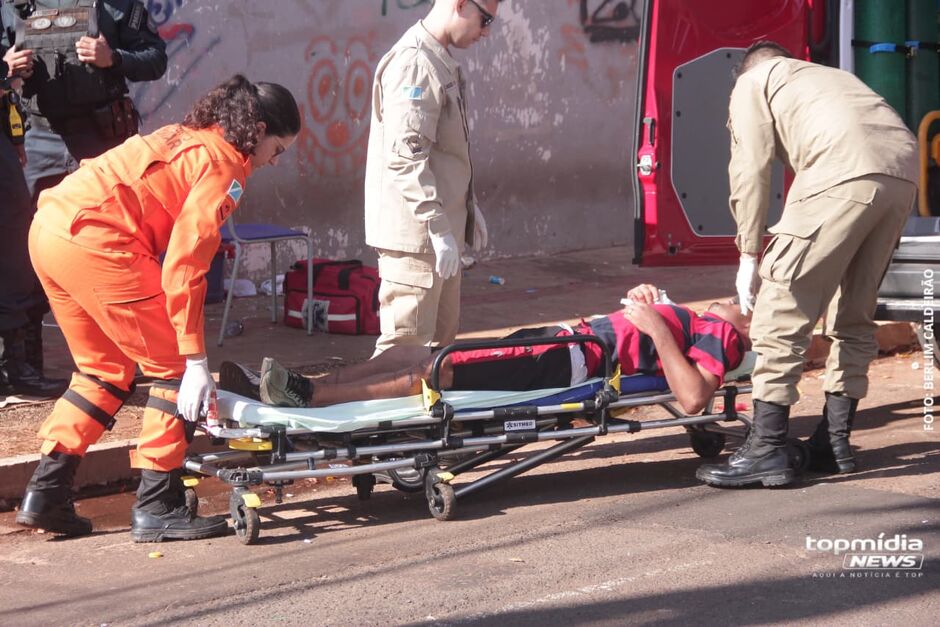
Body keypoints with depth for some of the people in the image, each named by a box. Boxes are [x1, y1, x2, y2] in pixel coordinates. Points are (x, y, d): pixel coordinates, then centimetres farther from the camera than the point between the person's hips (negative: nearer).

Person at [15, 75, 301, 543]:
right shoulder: (224, 166, -6)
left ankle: (45, 494, 20)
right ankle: (157, 506, 3)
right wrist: (197, 360, -14)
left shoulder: (186, 138, 21)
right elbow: (184, 268, -14)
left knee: (105, 370, 20)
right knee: (173, 366, 1)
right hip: (93, 240, -10)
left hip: (48, 226, 10)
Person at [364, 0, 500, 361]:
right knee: (406, 345, -9)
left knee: (441, 341, 16)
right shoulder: (414, 63, -17)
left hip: (440, 230, 11)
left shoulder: (441, 61, 16)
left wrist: (468, 207, 24)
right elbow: (406, 156, -24)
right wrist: (439, 228, -25)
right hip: (416, 234, -11)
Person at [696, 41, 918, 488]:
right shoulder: (829, 75, 39)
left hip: (843, 174, -7)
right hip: (903, 170, 7)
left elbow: (752, 168, 8)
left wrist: (749, 253, 11)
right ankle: (834, 443, 22)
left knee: (782, 312, -1)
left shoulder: (752, 83, 21)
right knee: (854, 317, 18)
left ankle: (766, 451, -2)